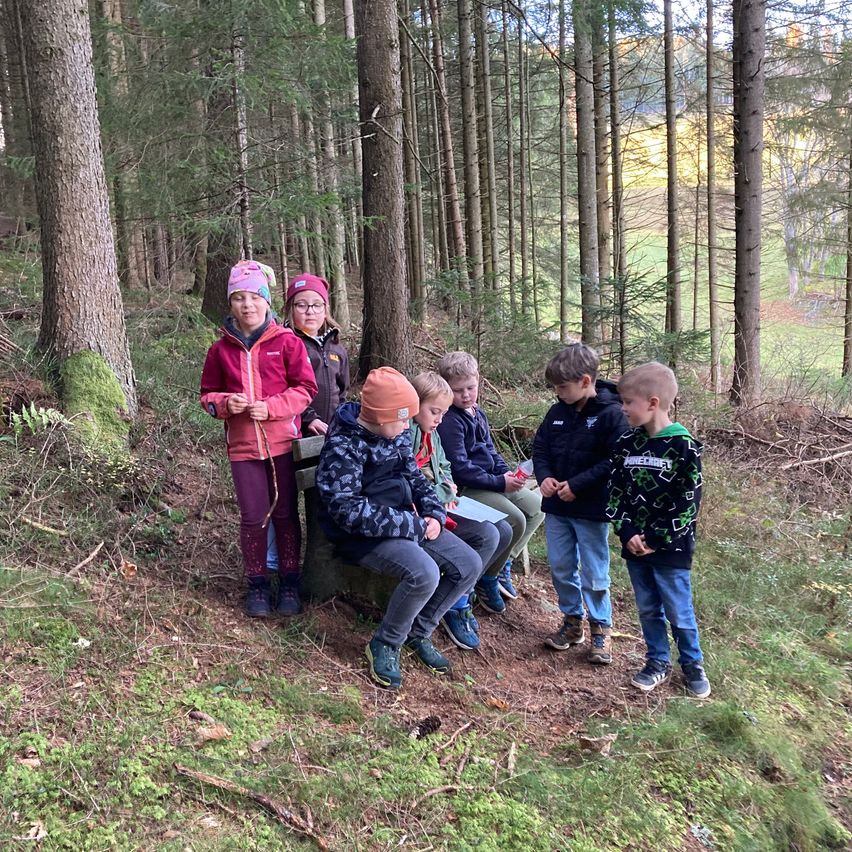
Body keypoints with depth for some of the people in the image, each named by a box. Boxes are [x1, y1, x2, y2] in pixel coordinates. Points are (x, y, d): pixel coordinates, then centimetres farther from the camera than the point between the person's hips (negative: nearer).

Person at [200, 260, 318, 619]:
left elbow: (304, 388, -3)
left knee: (285, 513, 8)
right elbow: (208, 394, 11)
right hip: (242, 445, 1)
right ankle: (256, 583, 22)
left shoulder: (287, 342, -3)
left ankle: (290, 580, 24)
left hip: (283, 443, -1)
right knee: (253, 517, 5)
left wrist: (271, 407, -16)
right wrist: (225, 403, -12)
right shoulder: (221, 349, 3)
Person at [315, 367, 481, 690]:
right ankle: (385, 644, -4)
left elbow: (416, 479, 15)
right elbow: (348, 512, -27)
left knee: (469, 564, -1)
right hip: (361, 535, -8)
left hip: (406, 523, 8)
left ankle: (418, 633, 16)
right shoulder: (343, 447, -20)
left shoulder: (397, 434, 3)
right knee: (424, 574, -32)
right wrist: (412, 525, -24)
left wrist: (433, 513, -6)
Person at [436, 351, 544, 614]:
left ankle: (503, 563, 17)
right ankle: (487, 578, -1)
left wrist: (507, 472, -3)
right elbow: (461, 468, -23)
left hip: (492, 480, 10)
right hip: (466, 488, -10)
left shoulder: (478, 413, 11)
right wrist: (499, 483, -22)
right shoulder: (449, 421, -19)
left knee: (538, 507, 9)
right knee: (515, 520, -22)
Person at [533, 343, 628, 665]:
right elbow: (540, 447, 12)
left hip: (591, 509, -6)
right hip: (556, 506, 6)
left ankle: (602, 629, 21)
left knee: (594, 574, 5)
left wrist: (577, 485, -21)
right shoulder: (557, 412, 3)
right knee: (560, 568, 14)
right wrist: (544, 477, -7)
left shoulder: (611, 414, -15)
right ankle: (572, 620, 31)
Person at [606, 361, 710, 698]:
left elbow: (688, 503, -14)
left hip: (671, 548, -5)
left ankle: (692, 665, 28)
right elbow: (615, 491, 4)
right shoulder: (627, 443, 2)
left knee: (679, 612, 8)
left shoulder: (683, 446, -14)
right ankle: (658, 662, 32)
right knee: (648, 609, 16)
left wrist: (656, 539, -15)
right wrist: (627, 533, -9)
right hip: (634, 545, 5)